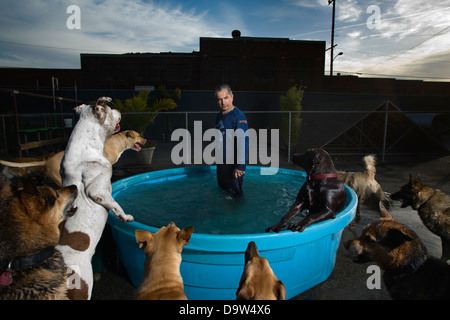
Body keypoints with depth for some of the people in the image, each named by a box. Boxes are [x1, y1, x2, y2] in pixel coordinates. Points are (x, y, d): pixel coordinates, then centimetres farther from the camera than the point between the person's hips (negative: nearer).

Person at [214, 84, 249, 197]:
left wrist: (240, 166, -27)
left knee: (235, 194, 4)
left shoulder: (238, 116, -18)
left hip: (233, 164, -9)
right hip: (221, 162, 9)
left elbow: (243, 143, -24)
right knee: (222, 189, 23)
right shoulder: (219, 116, 9)